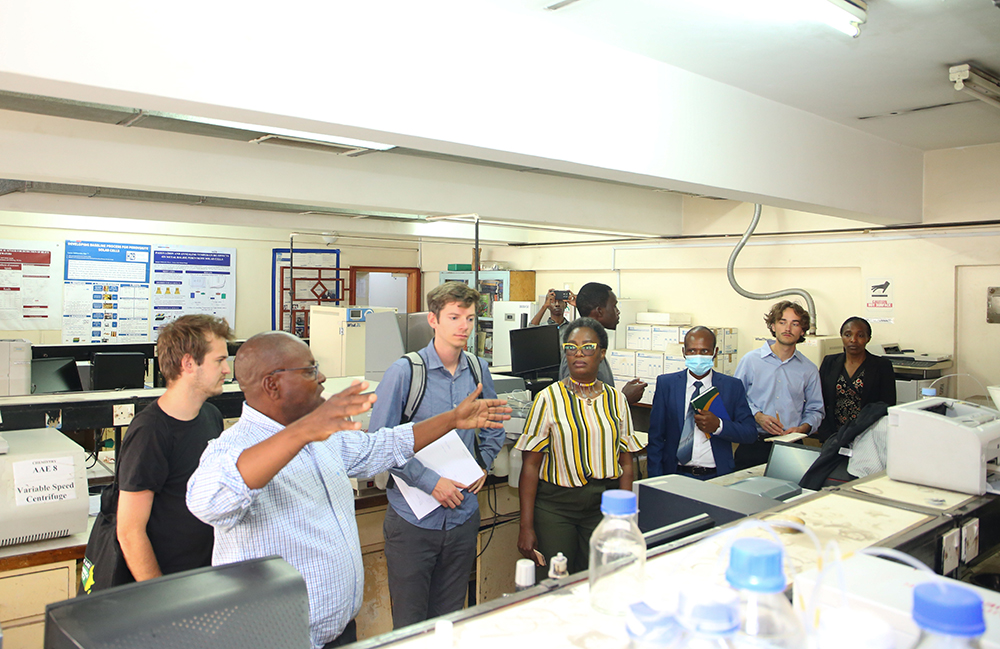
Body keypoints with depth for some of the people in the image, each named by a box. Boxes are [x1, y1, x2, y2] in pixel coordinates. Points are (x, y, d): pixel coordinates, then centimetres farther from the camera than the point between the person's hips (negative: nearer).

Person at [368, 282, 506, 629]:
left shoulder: (479, 370, 4)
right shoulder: (404, 372, -13)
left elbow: (494, 429, 19)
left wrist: (482, 465, 4)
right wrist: (430, 481, -18)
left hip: (463, 516, 5)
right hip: (413, 518, -4)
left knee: (450, 619, 18)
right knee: (409, 625, 9)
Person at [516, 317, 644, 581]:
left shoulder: (617, 400, 5)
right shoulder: (549, 398, -4)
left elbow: (626, 464, 7)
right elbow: (530, 465, -5)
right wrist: (526, 526, -8)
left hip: (605, 504, 3)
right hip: (555, 506, -2)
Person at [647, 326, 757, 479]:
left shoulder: (733, 386, 7)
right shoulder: (666, 383, 7)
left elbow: (751, 433, 3)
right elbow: (655, 436, 5)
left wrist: (718, 425, -14)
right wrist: (656, 482, -3)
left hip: (717, 476, 1)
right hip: (676, 474, 0)